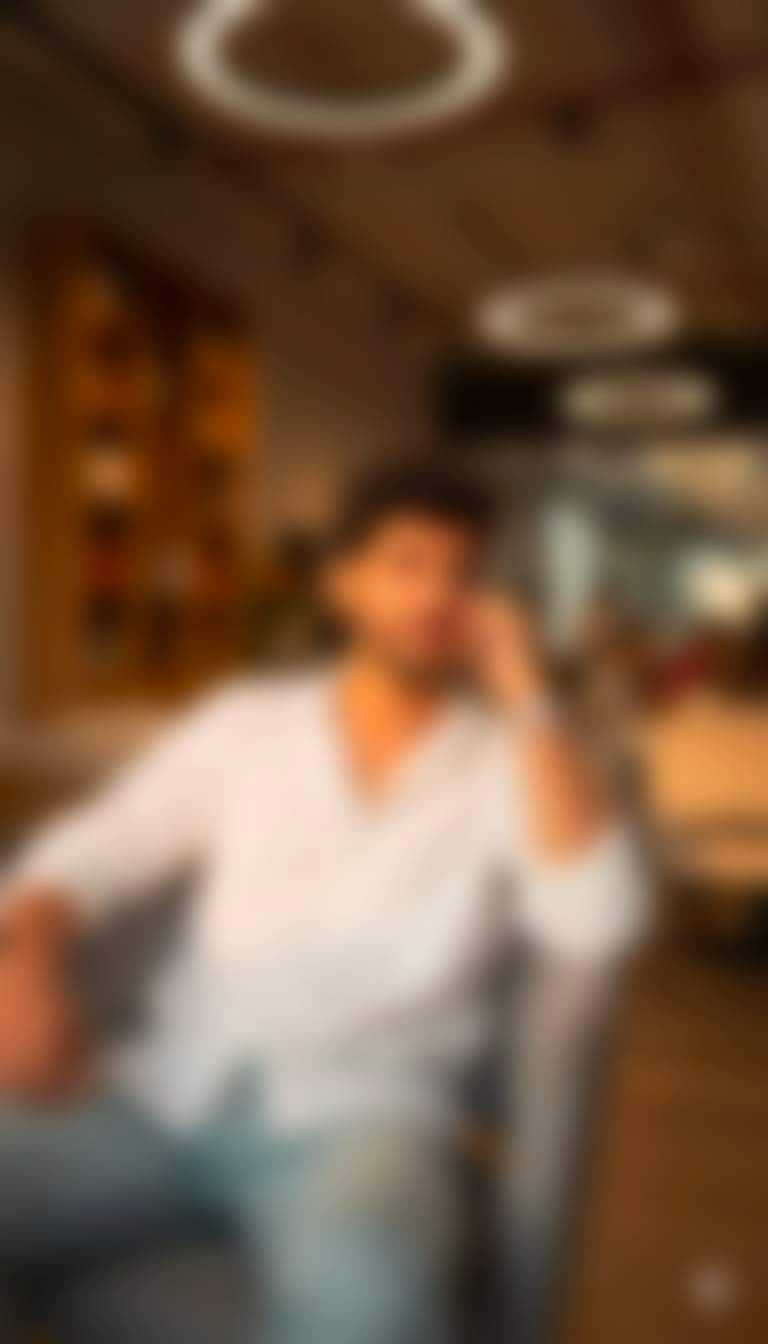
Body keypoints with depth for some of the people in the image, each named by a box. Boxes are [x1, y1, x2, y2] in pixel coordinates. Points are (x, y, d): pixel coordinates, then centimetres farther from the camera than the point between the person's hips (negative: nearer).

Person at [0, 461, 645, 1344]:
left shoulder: (514, 762, 6)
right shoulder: (244, 724, 11)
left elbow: (597, 925, -11)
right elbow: (85, 857, 9)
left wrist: (527, 700, -10)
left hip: (355, 1114, -2)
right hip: (169, 1093, 3)